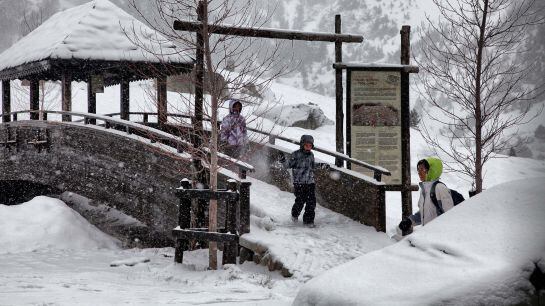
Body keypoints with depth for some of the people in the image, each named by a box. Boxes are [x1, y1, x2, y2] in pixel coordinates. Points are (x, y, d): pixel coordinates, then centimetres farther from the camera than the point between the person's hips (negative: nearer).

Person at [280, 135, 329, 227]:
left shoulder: (311, 155, 11)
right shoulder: (296, 154, -5)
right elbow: (289, 165, -4)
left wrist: (321, 165, 23)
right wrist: (283, 161, -22)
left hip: (310, 182, 5)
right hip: (299, 183, -5)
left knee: (311, 202, -1)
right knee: (300, 201, -6)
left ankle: (308, 220, 10)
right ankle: (295, 215, 24)